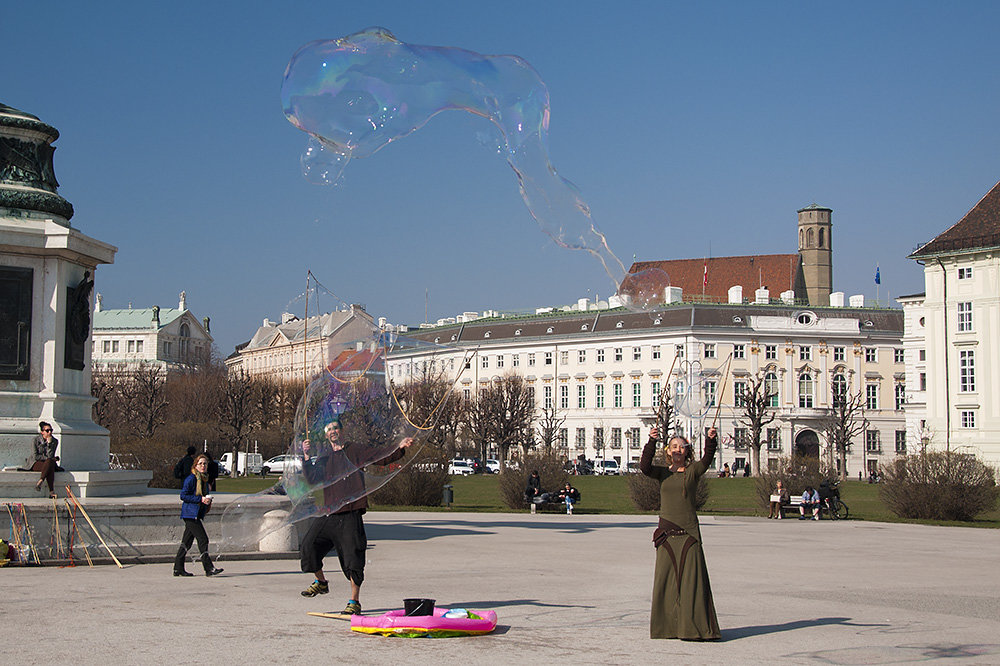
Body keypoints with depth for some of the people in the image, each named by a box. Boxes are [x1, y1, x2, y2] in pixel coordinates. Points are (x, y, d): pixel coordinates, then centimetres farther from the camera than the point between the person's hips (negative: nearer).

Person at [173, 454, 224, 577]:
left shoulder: (205, 479, 15)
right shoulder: (191, 479, -11)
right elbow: (183, 495, -14)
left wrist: (208, 500, 6)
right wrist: (200, 499, -18)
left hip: (197, 514, 9)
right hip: (190, 513, -9)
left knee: (187, 542, 11)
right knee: (203, 539, -11)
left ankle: (178, 568, 15)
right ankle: (209, 568, -10)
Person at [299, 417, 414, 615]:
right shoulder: (323, 456, 15)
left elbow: (382, 459, 7)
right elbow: (312, 479, 4)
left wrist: (400, 449, -8)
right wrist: (307, 458, -7)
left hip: (350, 514, -3)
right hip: (328, 513, 3)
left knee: (353, 558, -7)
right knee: (309, 545, -2)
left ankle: (354, 602, 2)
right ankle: (321, 582, 26)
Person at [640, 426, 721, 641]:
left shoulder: (693, 471, 6)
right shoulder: (663, 472, 10)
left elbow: (707, 459, -12)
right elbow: (645, 467, -8)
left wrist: (711, 440, -29)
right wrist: (652, 442, -20)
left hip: (688, 532, -2)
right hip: (666, 532, 2)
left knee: (691, 578, -6)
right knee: (665, 580, 3)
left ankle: (692, 627, -4)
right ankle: (667, 625, 10)